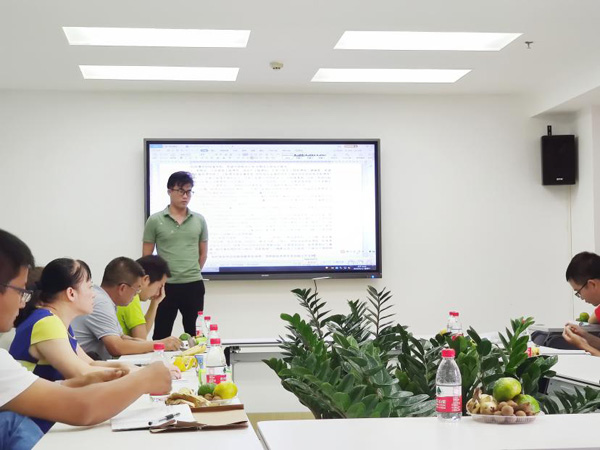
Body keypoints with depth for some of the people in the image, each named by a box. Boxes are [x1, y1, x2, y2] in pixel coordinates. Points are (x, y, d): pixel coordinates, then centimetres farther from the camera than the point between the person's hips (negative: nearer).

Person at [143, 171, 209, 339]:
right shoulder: (155, 221, -2)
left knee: (194, 335, 9)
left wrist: (193, 273, 11)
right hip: (166, 286, -2)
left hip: (194, 286, 2)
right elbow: (146, 256, 3)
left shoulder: (199, 220, 6)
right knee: (161, 335, 4)